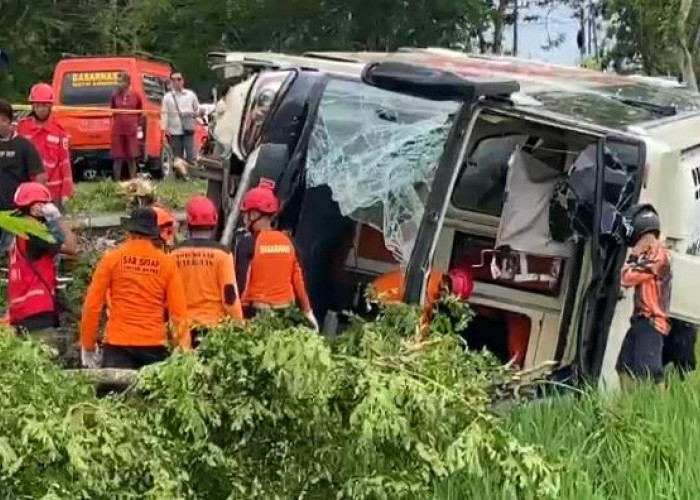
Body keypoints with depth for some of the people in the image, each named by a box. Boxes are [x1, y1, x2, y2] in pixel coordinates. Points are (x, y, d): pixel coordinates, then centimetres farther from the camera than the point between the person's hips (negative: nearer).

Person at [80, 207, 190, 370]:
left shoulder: (112, 258, 1)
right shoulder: (167, 263, 3)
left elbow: (93, 304, 0)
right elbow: (178, 310, 1)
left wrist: (88, 344, 9)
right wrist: (183, 350, 6)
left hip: (118, 344, -1)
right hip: (154, 345, 1)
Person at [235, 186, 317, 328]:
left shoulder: (248, 244, -8)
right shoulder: (288, 241, 6)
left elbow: (242, 282, -11)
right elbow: (298, 280, 10)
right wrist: (308, 311, 18)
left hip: (257, 312, -5)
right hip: (286, 311, 5)